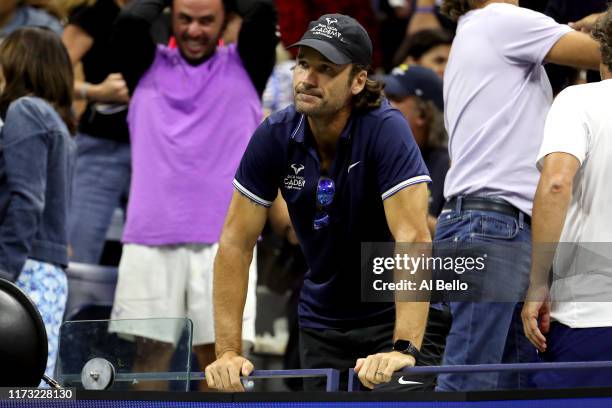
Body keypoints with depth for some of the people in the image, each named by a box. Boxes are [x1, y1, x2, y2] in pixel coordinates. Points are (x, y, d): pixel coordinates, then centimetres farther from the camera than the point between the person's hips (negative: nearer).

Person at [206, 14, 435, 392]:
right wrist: (229, 352, -17)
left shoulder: (386, 130, -23)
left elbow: (413, 238, -32)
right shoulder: (274, 137, -11)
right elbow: (237, 243, -9)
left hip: (392, 316, -4)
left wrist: (404, 348, -43)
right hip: (322, 322, 4)